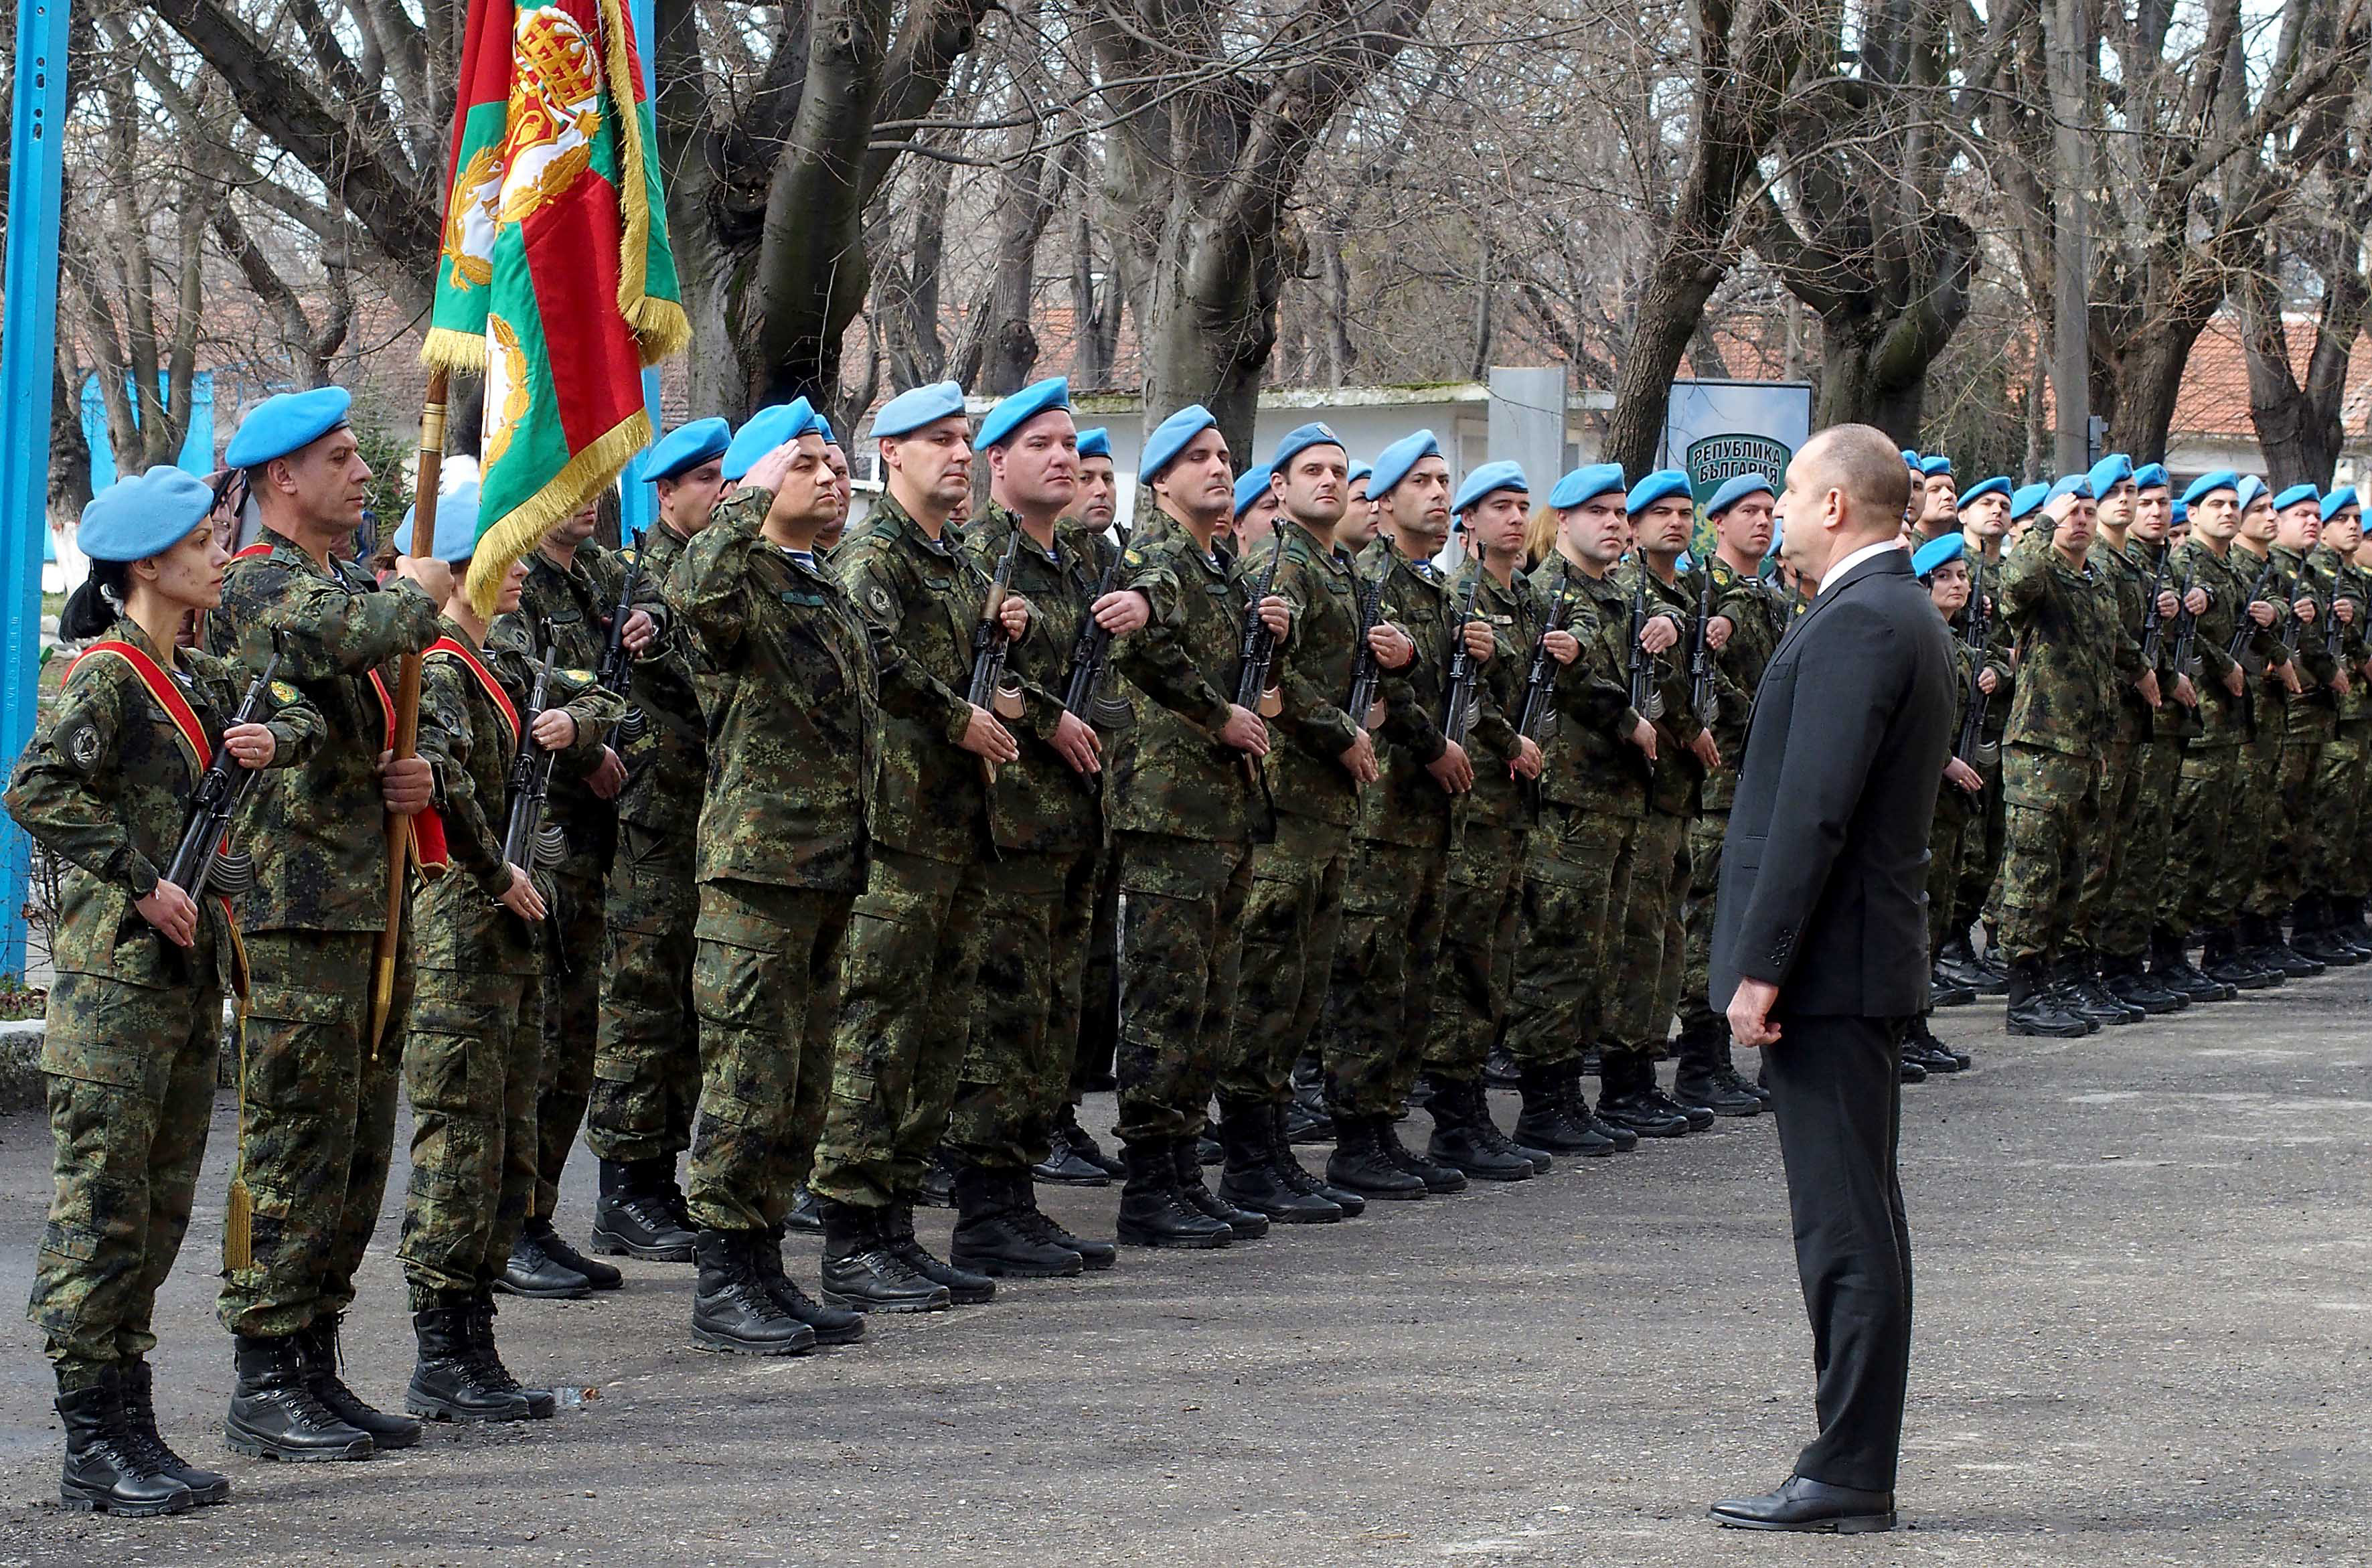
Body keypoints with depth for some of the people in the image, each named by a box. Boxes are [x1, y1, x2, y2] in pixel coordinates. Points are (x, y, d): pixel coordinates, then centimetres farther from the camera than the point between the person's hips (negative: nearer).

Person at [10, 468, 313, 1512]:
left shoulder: (201, 679, 14)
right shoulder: (107, 676, -10)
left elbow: (300, 714, 23)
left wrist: (273, 740, 0)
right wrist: (140, 882, -21)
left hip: (190, 973, 9)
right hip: (114, 973, -9)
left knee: (160, 1207, 10)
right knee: (102, 1203, -5)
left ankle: (131, 1429, 16)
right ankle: (92, 1445, -2)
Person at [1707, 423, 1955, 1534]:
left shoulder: (1858, 623, -15)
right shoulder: (1905, 617, 18)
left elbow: (1815, 808, -22)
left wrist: (1761, 965, -21)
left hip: (1829, 962, -11)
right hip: (1861, 959, 11)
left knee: (1847, 1225, -7)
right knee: (1851, 1223, 12)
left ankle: (1849, 1480, -5)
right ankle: (1851, 1467, 16)